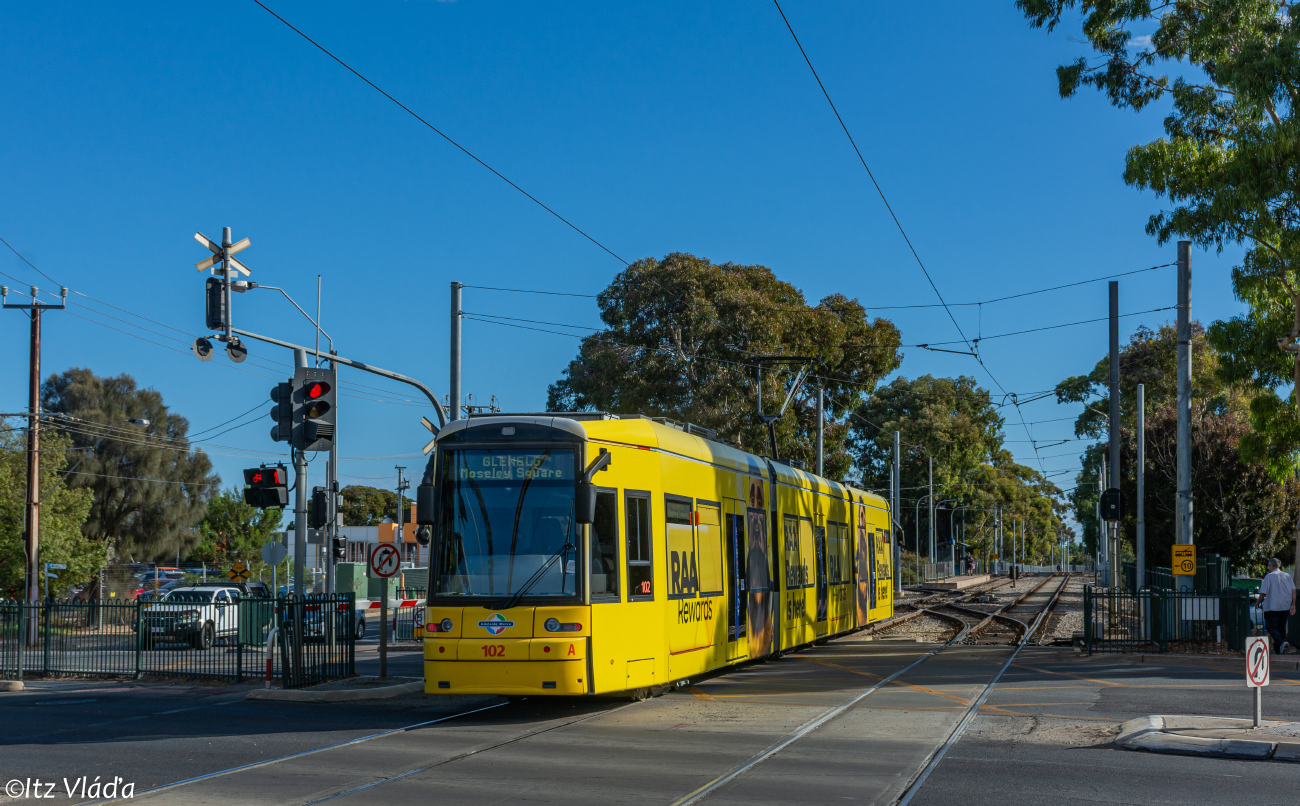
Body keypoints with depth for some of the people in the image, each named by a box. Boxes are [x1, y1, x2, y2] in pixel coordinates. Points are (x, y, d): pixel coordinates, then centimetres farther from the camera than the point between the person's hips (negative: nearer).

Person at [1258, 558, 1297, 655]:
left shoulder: (1269, 576, -7)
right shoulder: (1287, 576, 9)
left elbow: (1263, 593, -9)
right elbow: (1293, 590, 4)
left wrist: (1258, 603, 7)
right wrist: (1293, 605, 6)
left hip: (1272, 606, -6)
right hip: (1285, 606, 6)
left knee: (1272, 627, -1)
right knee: (1281, 627, 15)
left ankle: (1282, 643, -25)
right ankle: (1278, 649, 15)